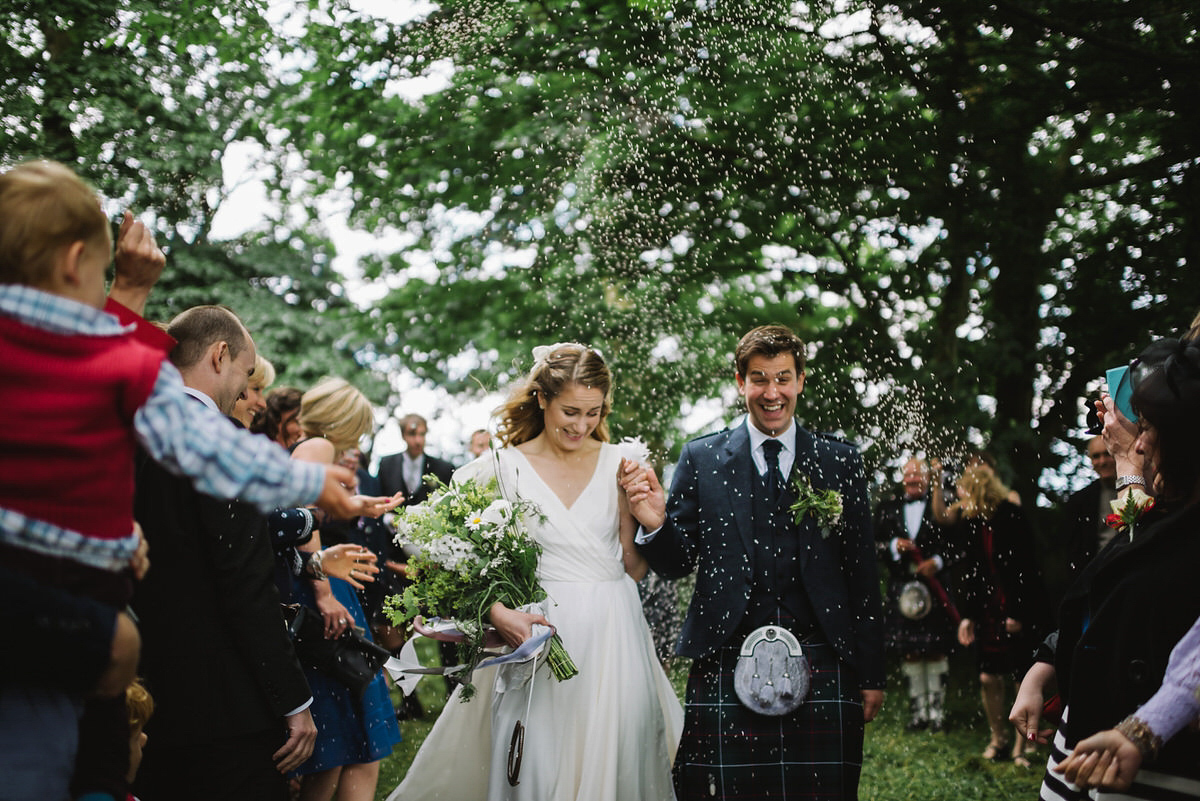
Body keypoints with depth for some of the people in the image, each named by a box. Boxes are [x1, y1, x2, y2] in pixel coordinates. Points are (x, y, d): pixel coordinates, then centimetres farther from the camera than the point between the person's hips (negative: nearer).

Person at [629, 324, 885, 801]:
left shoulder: (840, 462, 10)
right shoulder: (701, 459, 7)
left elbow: (862, 573, 10)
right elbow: (677, 564, 7)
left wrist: (871, 675, 8)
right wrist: (656, 526, -15)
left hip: (821, 668, 1)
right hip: (725, 667, -1)